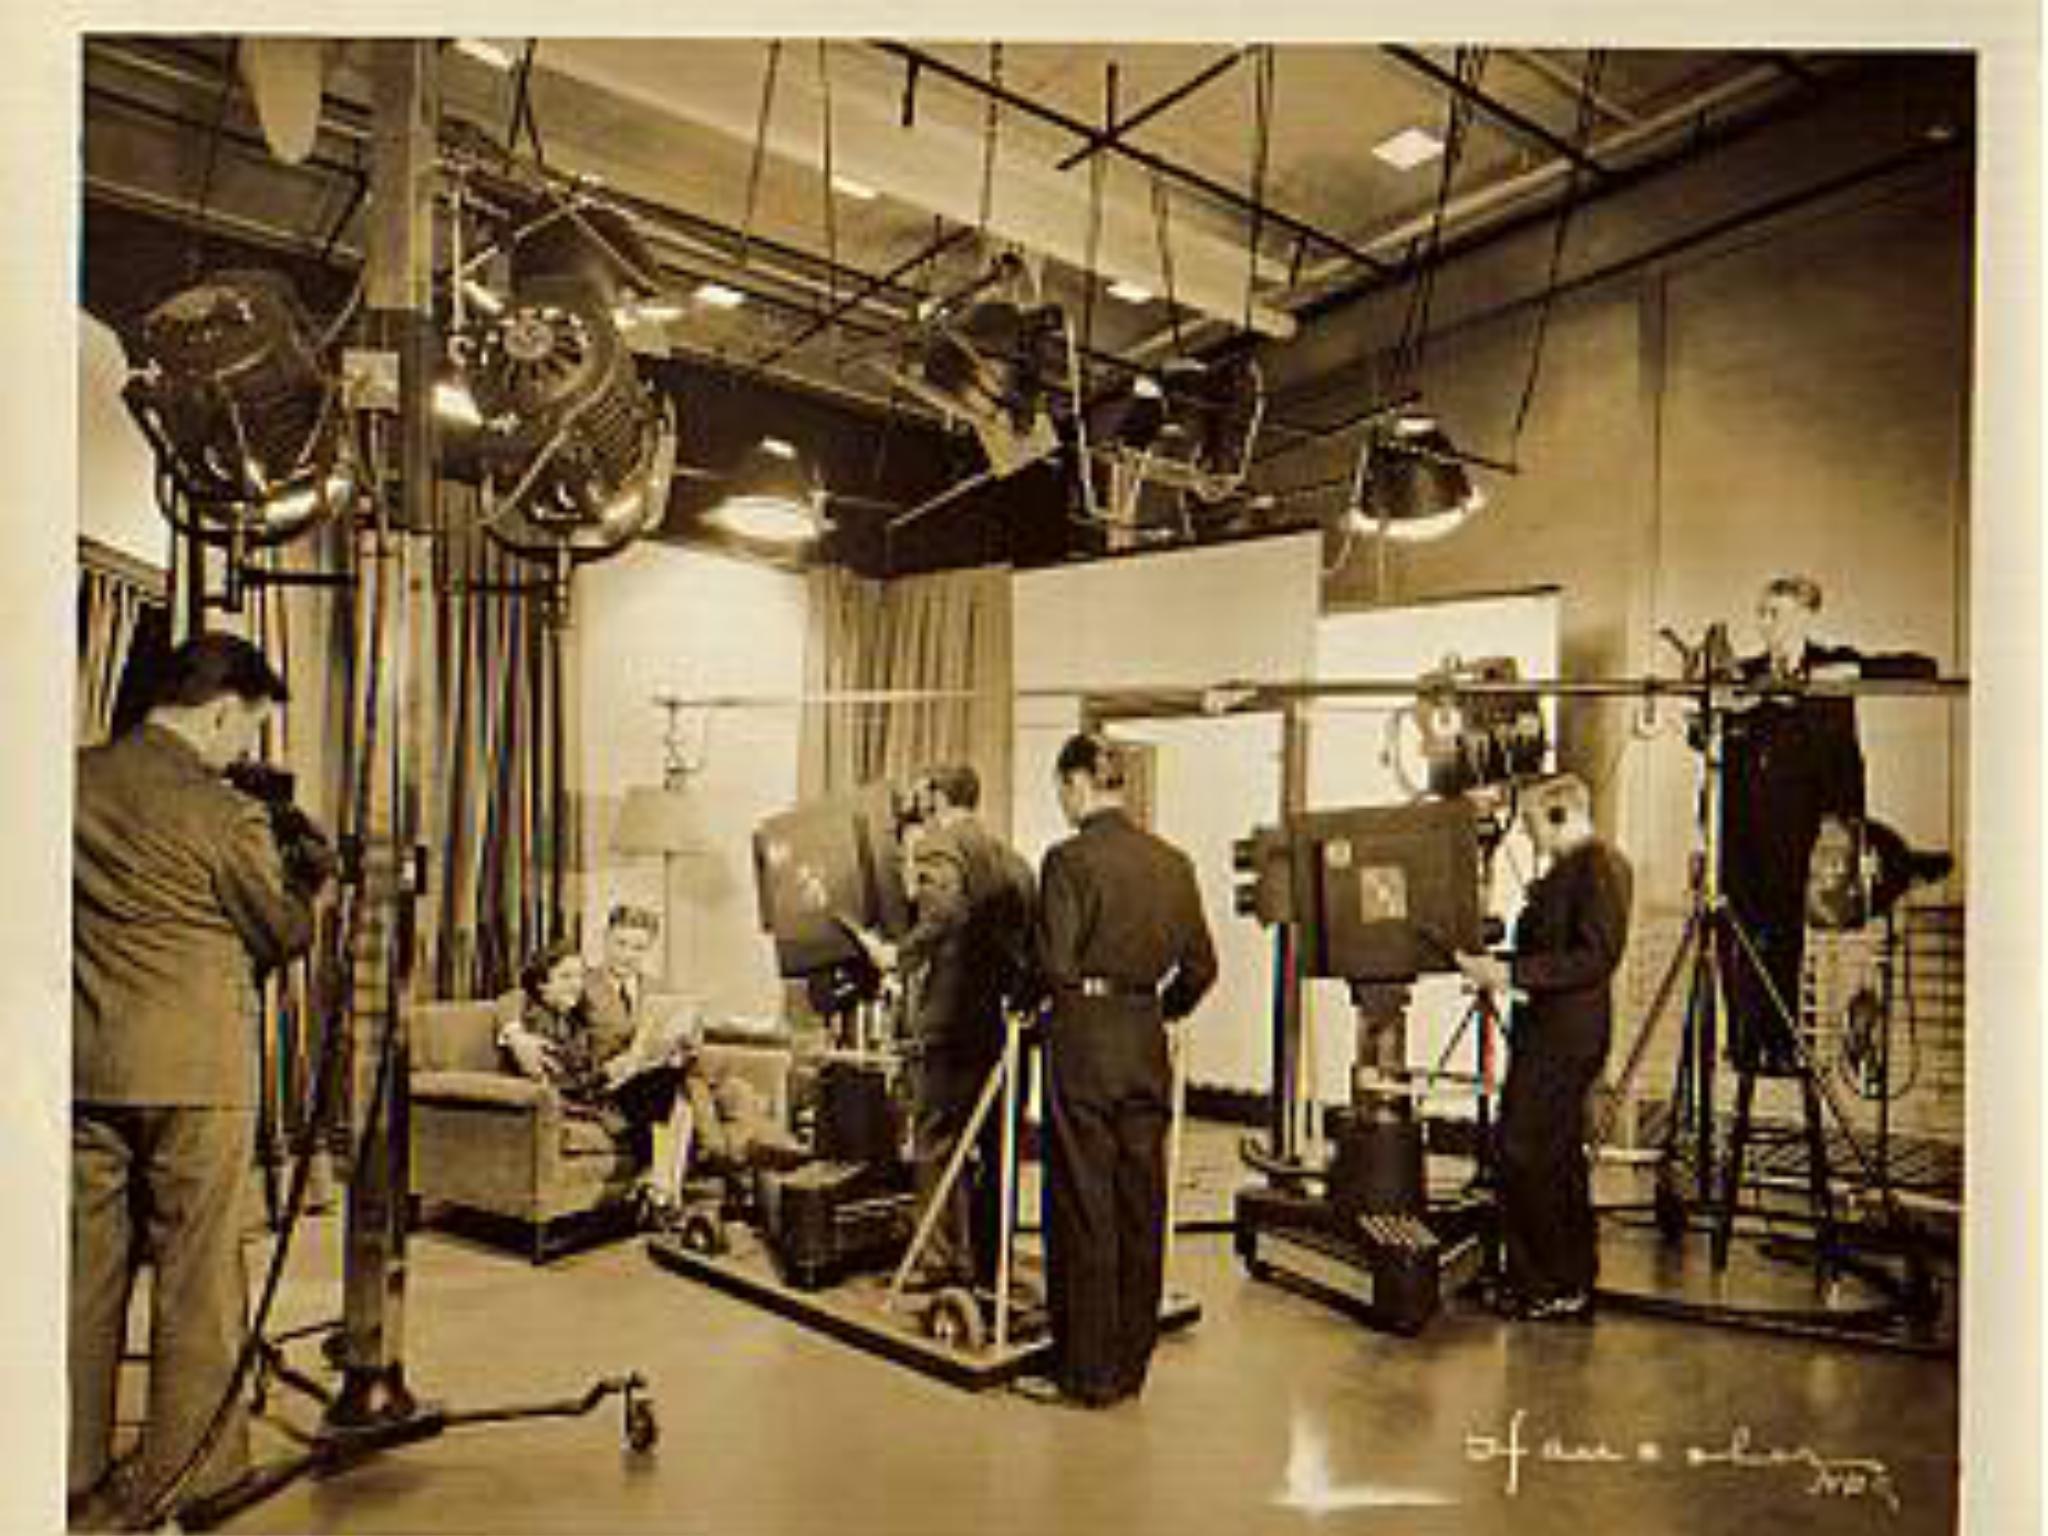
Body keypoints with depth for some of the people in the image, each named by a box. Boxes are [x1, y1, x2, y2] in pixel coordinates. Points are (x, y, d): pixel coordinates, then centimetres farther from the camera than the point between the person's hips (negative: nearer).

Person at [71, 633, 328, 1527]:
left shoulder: (73, 782, 2)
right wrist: (310, 882, 18)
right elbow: (285, 933, -3)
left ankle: (77, 1480, 25)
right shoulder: (226, 815, -14)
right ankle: (189, 1477, 17)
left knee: (85, 1273, 14)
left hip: (83, 1065, 6)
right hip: (194, 1069, -5)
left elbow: (70, 904, 16)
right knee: (196, 1277, 7)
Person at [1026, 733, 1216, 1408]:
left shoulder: (1069, 859, -13)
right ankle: (1132, 1362, 25)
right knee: (1142, 1204, 13)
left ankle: (1090, 1371, 14)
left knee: (1085, 1206, 4)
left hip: (1084, 1040, -6)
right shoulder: (1172, 862, 5)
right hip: (1148, 1045, 6)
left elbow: (1055, 965, -17)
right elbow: (1200, 966, 8)